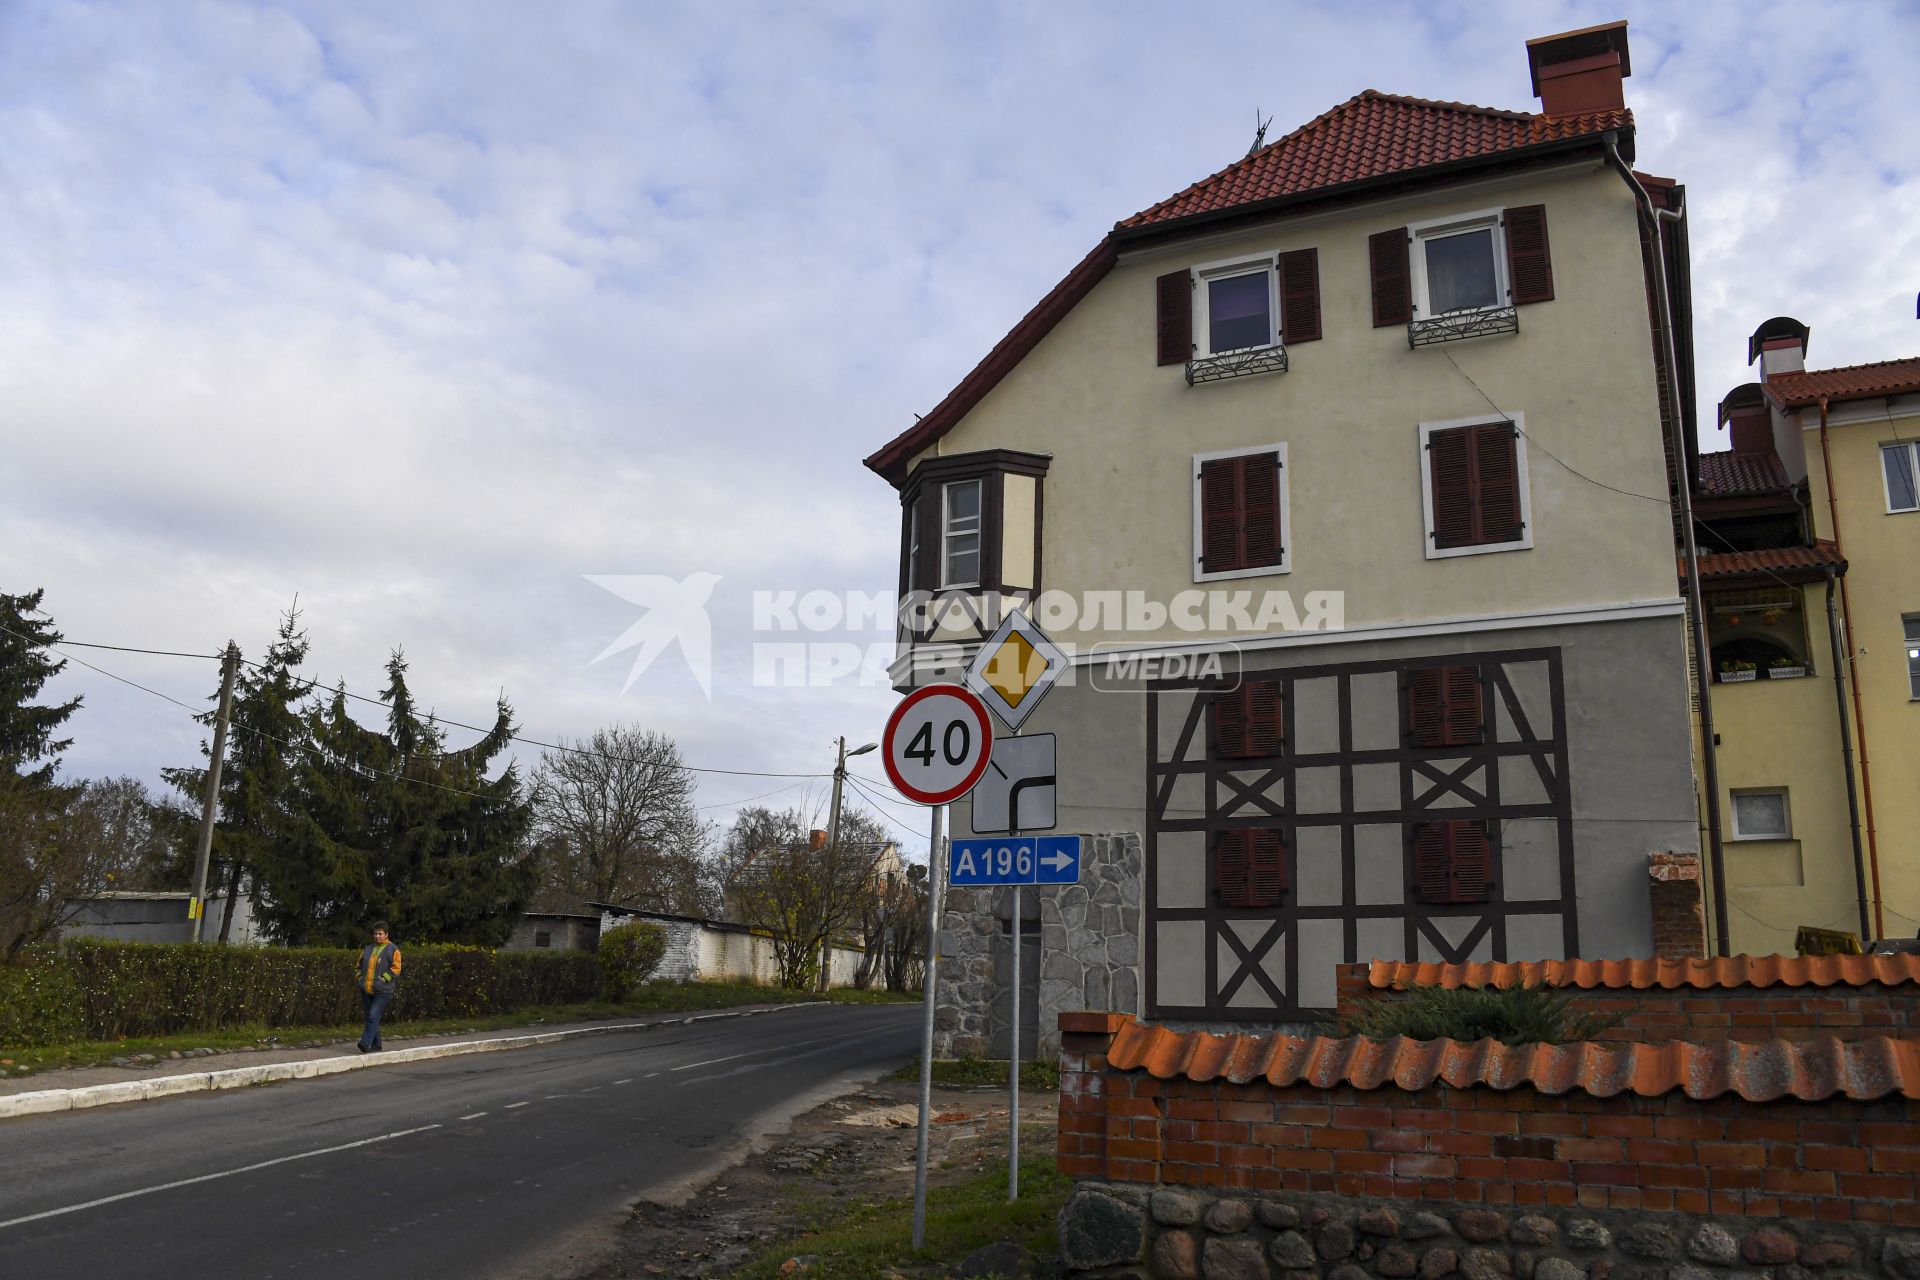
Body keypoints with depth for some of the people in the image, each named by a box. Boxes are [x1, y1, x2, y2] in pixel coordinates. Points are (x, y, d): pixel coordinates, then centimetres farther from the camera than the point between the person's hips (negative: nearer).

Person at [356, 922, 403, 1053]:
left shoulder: (392, 950, 0)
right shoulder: (367, 948, 16)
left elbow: (395, 969, -6)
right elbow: (359, 965, 24)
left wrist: (382, 979, -14)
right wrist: (358, 978, 9)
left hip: (382, 991, -6)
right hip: (366, 990, 6)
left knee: (373, 1016, -16)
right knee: (370, 1018, 11)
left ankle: (365, 1043, -18)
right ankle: (376, 1045, 20)